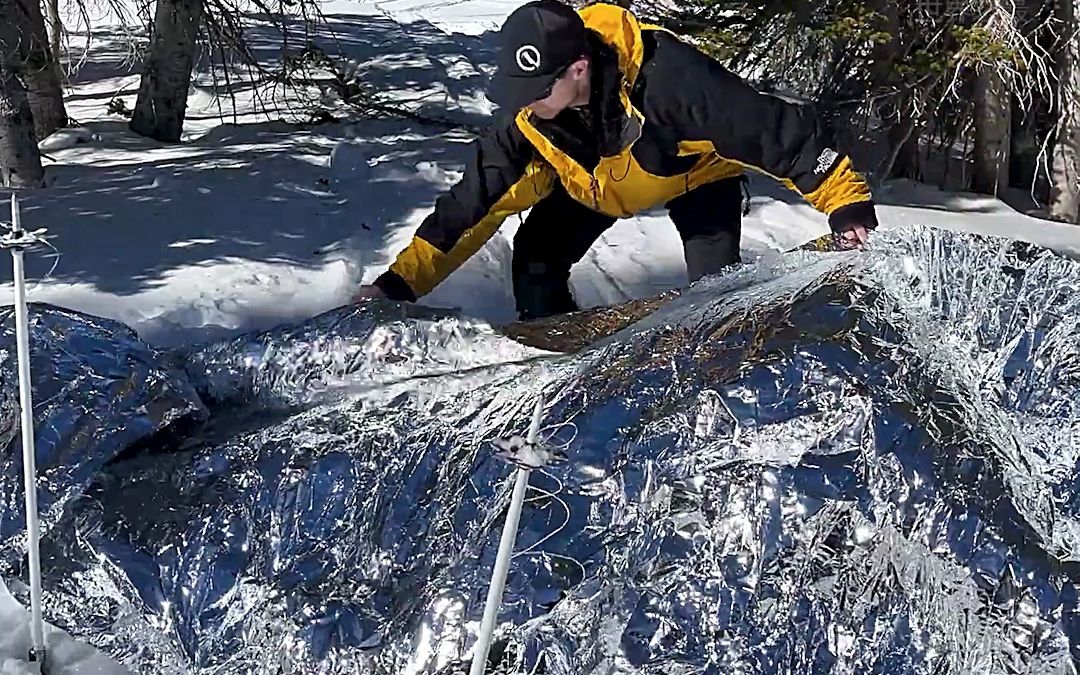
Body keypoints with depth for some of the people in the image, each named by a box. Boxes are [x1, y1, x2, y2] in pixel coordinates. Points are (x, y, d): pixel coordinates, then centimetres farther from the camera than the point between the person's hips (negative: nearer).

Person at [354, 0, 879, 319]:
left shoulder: (668, 79, -45)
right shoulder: (527, 123, -30)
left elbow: (776, 130, -38)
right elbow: (472, 205, -23)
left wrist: (846, 202, -38)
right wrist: (399, 283, -28)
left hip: (696, 169, -4)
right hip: (595, 181, 4)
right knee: (535, 262, -8)